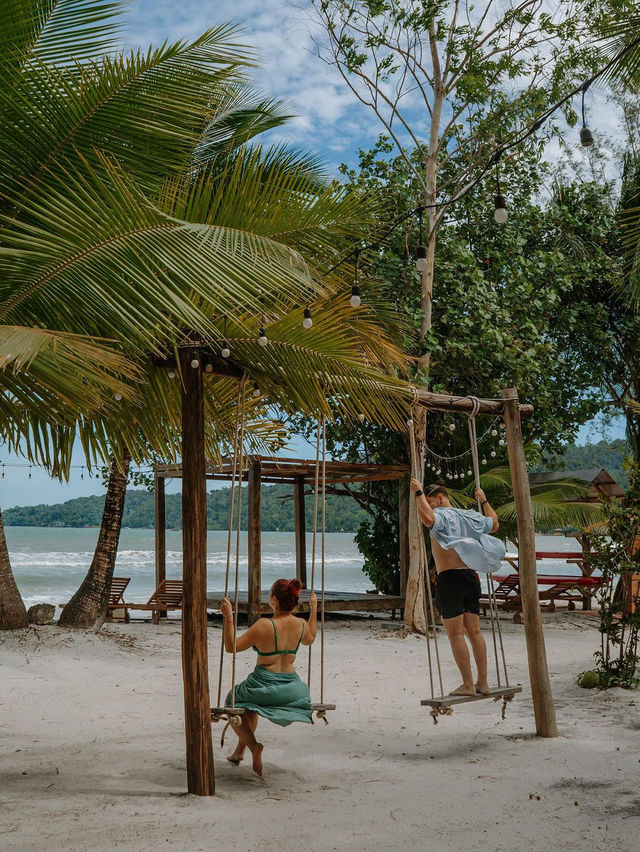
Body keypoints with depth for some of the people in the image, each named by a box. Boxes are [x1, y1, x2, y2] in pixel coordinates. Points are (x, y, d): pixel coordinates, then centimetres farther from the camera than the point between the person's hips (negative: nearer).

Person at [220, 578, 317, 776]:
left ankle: (253, 744, 4)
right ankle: (239, 751, 44)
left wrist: (228, 617, -14)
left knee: (232, 703, 26)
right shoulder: (301, 625, -5)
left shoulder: (264, 625, -21)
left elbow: (231, 647, -13)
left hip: (264, 685, -6)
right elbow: (310, 640, 21)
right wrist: (314, 609, 27)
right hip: (290, 688, 6)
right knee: (252, 698, 37)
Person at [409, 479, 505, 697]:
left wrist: (419, 493, -21)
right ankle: (483, 682, 13)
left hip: (449, 579, -7)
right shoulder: (469, 516, 16)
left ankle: (468, 685, -5)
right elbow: (494, 524, 32)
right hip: (471, 575, 8)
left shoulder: (441, 515, -7)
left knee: (456, 633, -4)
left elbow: (427, 519, -32)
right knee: (474, 631, 11)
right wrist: (484, 502, 43)